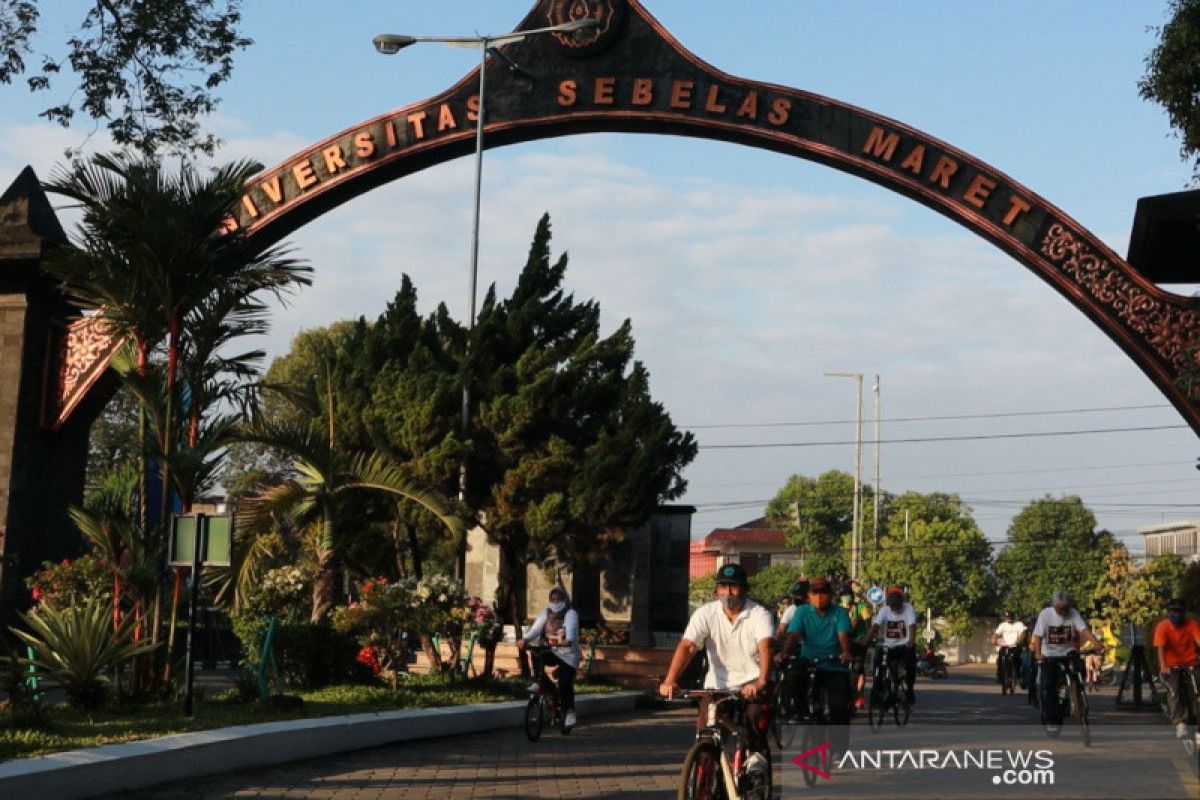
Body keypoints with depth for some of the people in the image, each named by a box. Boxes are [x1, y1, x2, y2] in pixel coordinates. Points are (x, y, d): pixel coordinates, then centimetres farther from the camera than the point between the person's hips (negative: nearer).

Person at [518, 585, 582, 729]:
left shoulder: (571, 614, -9)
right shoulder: (546, 613, 4)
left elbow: (571, 629, -29)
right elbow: (536, 629, -10)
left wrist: (568, 641, -52)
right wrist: (525, 639, -30)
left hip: (568, 654, -4)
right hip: (552, 652, 4)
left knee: (565, 683, -20)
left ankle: (569, 712, -8)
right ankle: (537, 682, -14)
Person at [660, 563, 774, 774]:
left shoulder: (759, 615, -11)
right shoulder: (705, 614, -6)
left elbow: (765, 647, -28)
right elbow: (686, 646, -17)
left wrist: (761, 682, -47)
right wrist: (670, 680, -34)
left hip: (751, 685, -2)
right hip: (717, 684, 2)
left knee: (758, 713, -29)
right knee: (705, 724, -15)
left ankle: (756, 752, -8)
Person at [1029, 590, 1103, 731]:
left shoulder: (1073, 614, -10)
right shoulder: (1045, 614, -14)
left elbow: (1084, 629, -23)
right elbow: (1038, 635, -20)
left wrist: (1096, 643, -41)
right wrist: (1038, 652, -38)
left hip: (1067, 652, 1)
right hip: (1048, 655, -1)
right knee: (1047, 686, -9)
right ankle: (1051, 721, 1)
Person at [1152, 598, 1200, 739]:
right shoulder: (1162, 627, -10)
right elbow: (1161, 648, -21)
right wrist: (1163, 666, -36)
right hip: (1171, 666, -2)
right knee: (1173, 691, -24)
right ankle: (1180, 723, -20)